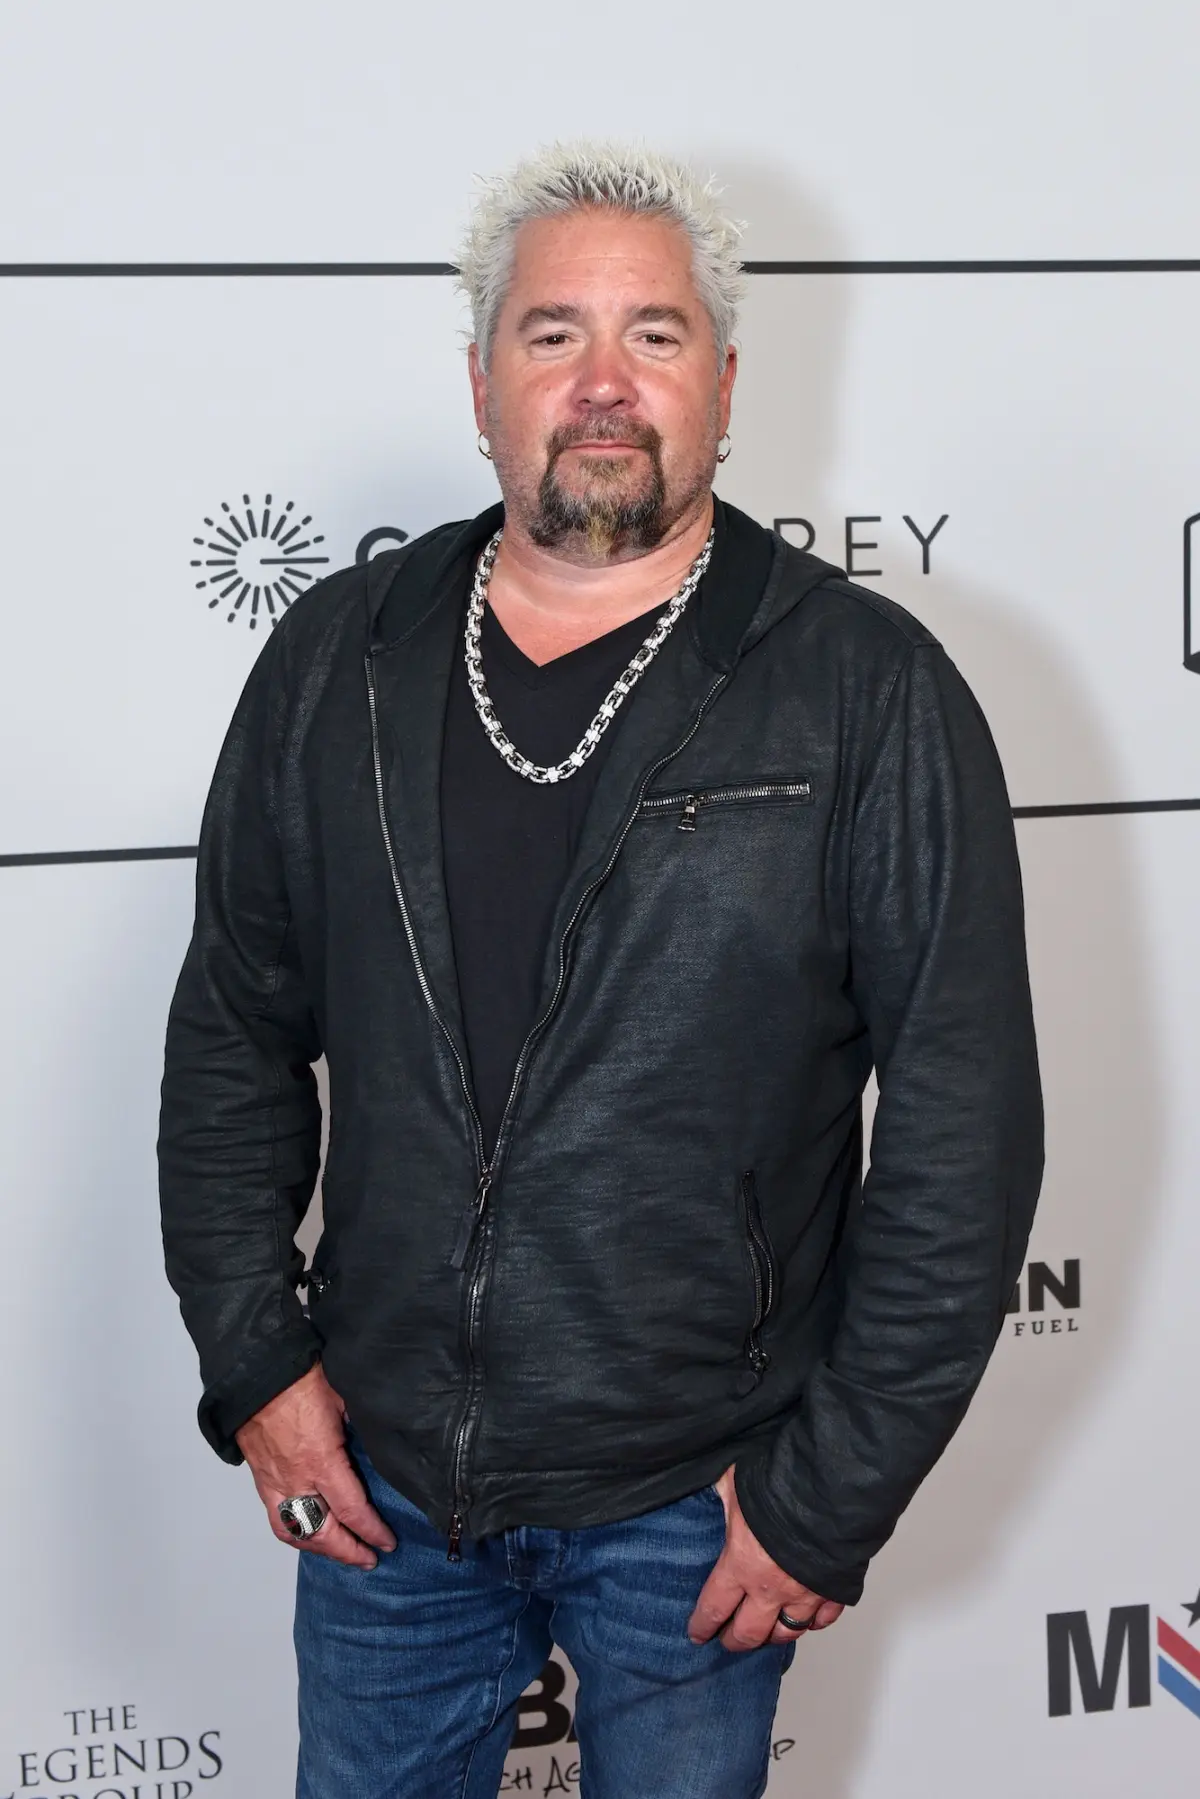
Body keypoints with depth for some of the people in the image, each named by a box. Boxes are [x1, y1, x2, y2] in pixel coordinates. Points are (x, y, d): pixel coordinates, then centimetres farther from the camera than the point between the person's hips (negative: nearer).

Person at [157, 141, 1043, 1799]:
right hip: (377, 1477, 3)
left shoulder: (869, 690, -10)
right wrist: (254, 1363, 1)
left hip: (694, 1507, -2)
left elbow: (964, 1129, -10)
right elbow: (235, 1039, 8)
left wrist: (834, 1492, -10)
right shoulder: (336, 662, 0)